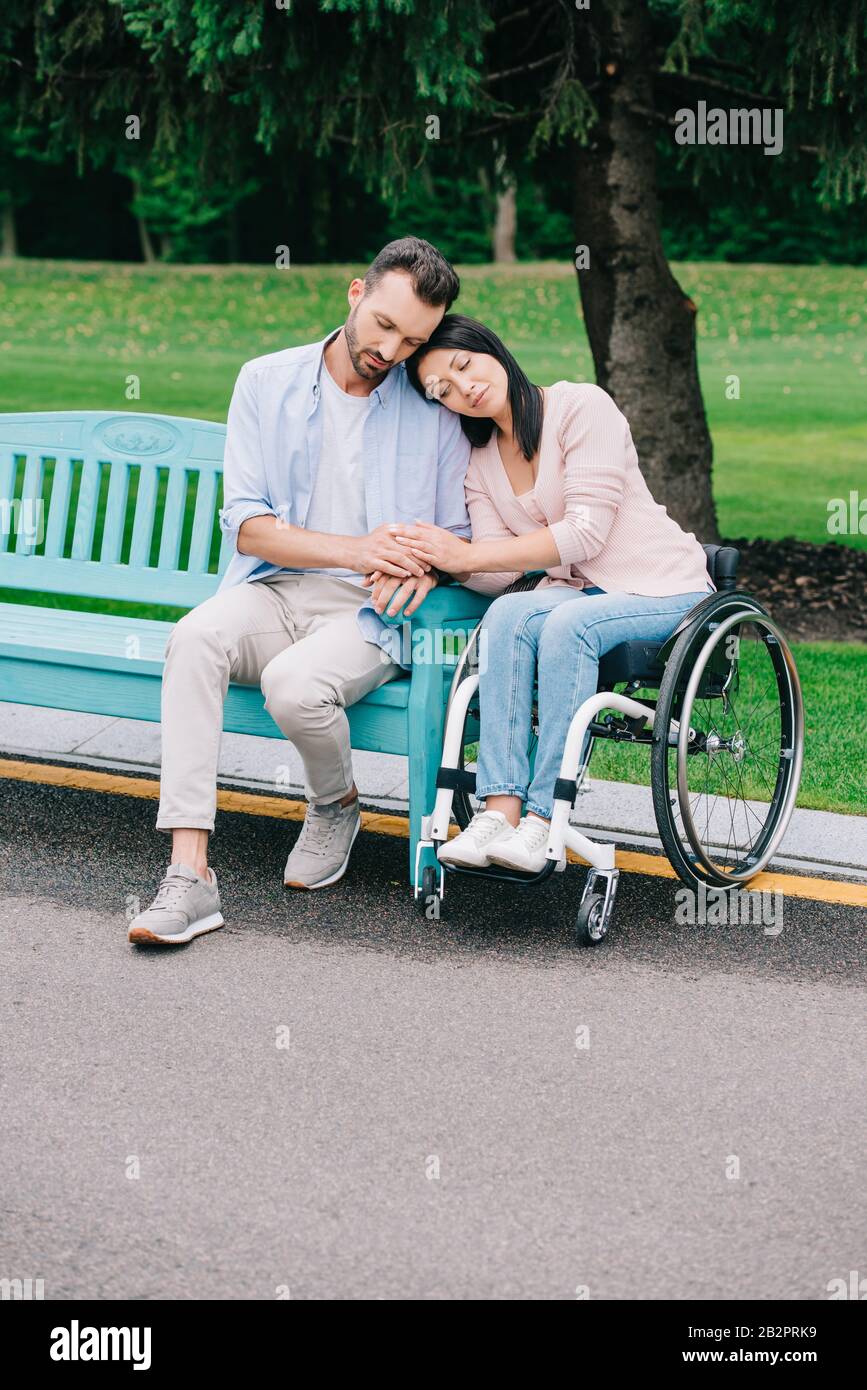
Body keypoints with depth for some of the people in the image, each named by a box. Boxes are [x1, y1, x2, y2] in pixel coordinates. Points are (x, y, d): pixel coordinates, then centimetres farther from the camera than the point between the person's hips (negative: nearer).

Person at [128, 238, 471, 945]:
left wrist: (422, 565, -14)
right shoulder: (268, 383, 5)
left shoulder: (435, 406, 4)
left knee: (295, 682, -34)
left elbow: (462, 535, 10)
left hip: (371, 615, -1)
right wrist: (354, 550, -14)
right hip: (272, 591, 2)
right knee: (196, 636, -32)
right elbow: (248, 527, 0)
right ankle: (189, 874, -34)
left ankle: (337, 806, 3)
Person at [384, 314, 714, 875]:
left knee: (566, 623, -35)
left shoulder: (582, 404, -11)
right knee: (509, 614, -29)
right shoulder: (480, 461, 10)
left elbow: (585, 534, -19)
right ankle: (499, 811, -36)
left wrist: (466, 554, -21)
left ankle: (541, 820, -35)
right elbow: (496, 576, -1)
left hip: (665, 591, -5)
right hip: (575, 592, 5)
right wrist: (424, 562, -21)